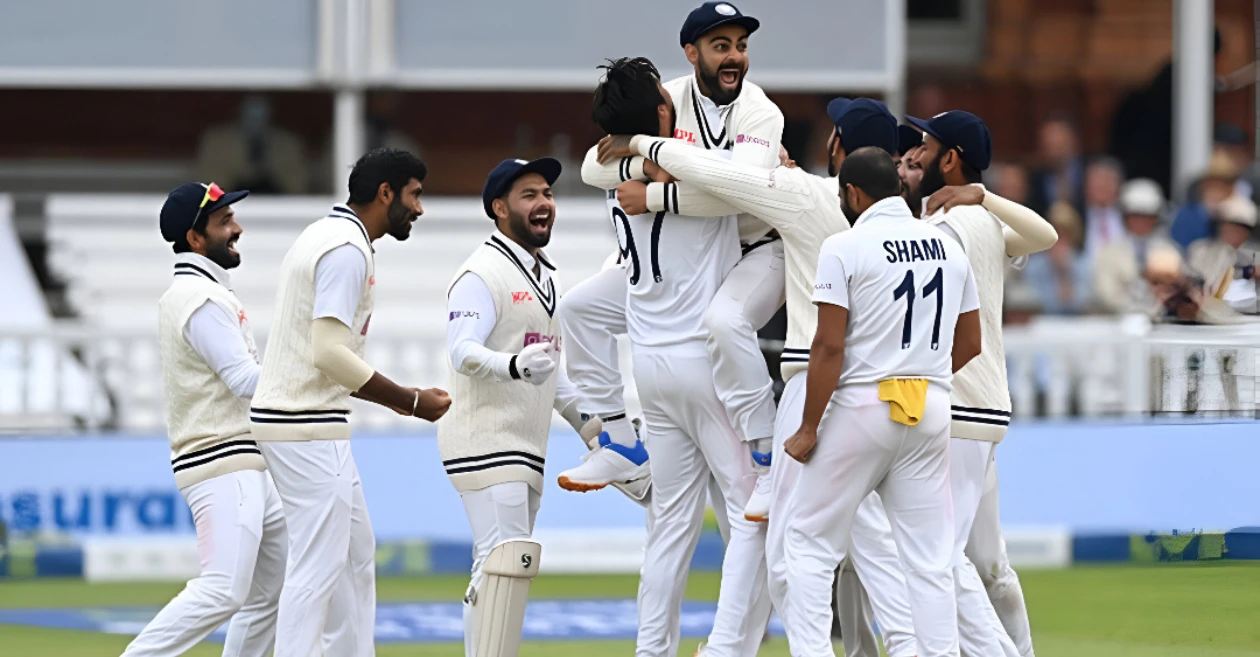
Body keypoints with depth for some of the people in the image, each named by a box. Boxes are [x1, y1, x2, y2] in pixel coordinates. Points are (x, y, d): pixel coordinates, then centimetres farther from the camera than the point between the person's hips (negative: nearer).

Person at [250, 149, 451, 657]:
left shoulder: (324, 235, 17)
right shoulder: (349, 249, -14)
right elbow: (330, 354, -22)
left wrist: (395, 399, 16)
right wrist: (411, 402, -14)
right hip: (308, 425, -11)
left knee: (356, 553, 17)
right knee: (318, 566, -10)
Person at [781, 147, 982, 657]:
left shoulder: (844, 247, -9)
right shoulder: (949, 247, 9)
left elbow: (829, 347, -13)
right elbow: (970, 344, 13)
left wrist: (808, 429, -8)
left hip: (863, 406, -5)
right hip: (932, 410, 5)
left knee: (808, 539, 5)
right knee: (930, 555, 6)